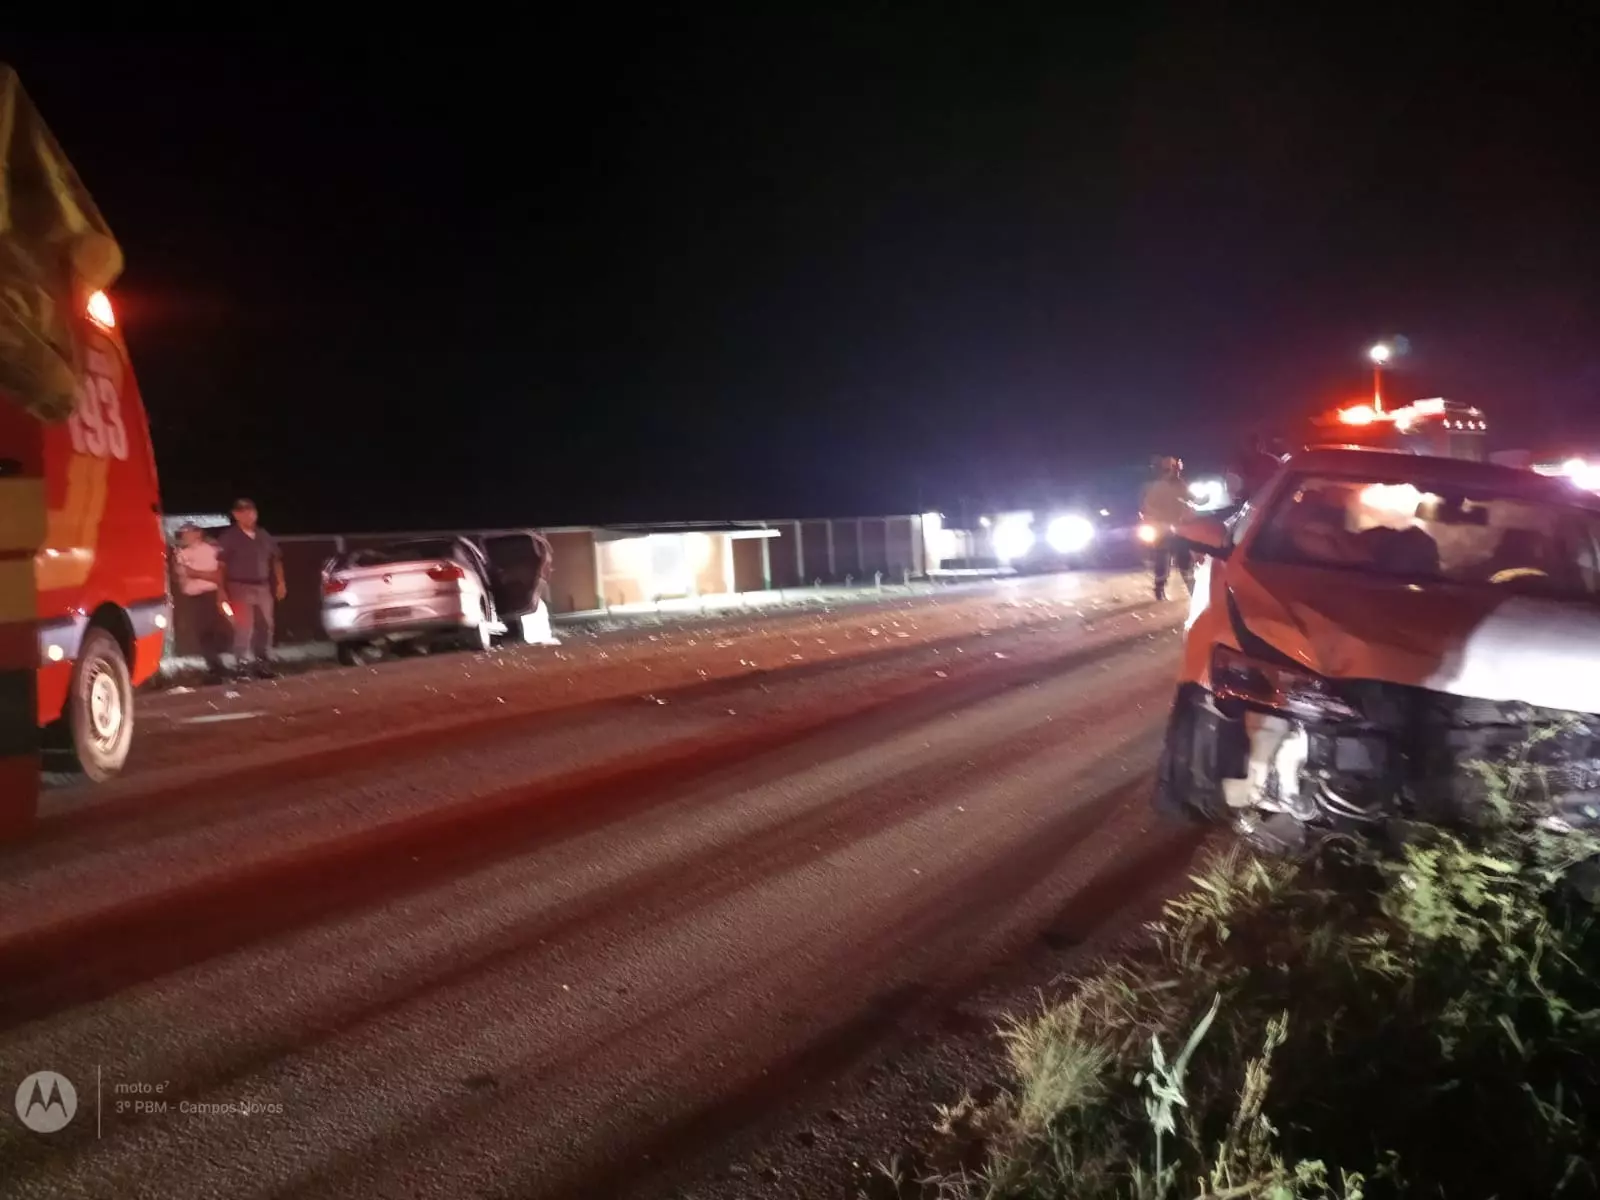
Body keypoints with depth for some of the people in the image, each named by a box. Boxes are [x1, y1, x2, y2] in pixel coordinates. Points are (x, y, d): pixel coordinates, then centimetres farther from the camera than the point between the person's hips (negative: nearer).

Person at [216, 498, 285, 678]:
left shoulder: (264, 536, 11)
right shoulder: (229, 537, -5)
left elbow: (276, 560, 18)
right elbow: (221, 566, -8)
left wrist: (280, 582, 9)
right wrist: (222, 590, -14)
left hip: (263, 587, 5)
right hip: (240, 588, -5)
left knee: (265, 626, 8)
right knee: (244, 628, -8)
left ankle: (262, 664, 19)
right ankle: (242, 666, -2)